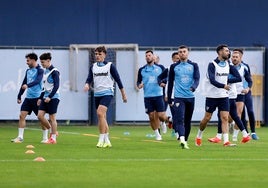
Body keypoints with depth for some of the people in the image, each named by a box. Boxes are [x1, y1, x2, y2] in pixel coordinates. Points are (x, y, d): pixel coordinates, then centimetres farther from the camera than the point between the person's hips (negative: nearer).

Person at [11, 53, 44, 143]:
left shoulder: (39, 70, -8)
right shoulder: (28, 71, 15)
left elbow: (38, 81, -25)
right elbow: (24, 83, 21)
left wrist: (28, 85, -40)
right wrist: (19, 96, 19)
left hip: (37, 98, -7)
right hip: (28, 98, 7)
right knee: (22, 115, -4)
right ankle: (20, 137, -4)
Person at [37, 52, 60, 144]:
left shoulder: (54, 71, -11)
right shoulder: (45, 71, 14)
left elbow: (56, 86, -17)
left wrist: (49, 97, -22)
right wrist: (41, 97, 19)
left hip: (53, 98, -8)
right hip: (45, 98, 8)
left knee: (52, 118, -4)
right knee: (40, 115, -1)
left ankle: (53, 138, 3)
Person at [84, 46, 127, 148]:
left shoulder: (110, 66, -2)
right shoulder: (93, 67, 11)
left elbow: (118, 79, 2)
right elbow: (89, 78, 1)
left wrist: (123, 94, 4)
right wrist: (87, 85, -23)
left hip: (107, 93, -6)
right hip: (97, 94, 6)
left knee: (100, 113, -23)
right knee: (102, 117, 9)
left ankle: (101, 139, -21)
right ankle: (107, 141, 17)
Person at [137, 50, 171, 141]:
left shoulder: (160, 68, 4)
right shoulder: (141, 70, 8)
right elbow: (138, 82, 14)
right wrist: (139, 85, -9)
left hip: (158, 95, -2)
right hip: (147, 96, 2)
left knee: (160, 115, -8)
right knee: (152, 116, 0)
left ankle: (167, 119, 27)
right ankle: (157, 134, 13)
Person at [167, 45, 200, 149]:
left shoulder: (194, 66, 7)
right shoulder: (174, 67, 7)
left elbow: (197, 78, -5)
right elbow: (170, 83, 11)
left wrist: (193, 87, -27)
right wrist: (169, 99, 10)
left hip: (190, 97, 2)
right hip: (178, 97, -2)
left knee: (188, 121, 9)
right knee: (179, 119, -17)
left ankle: (185, 140, 21)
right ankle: (182, 140, -32)